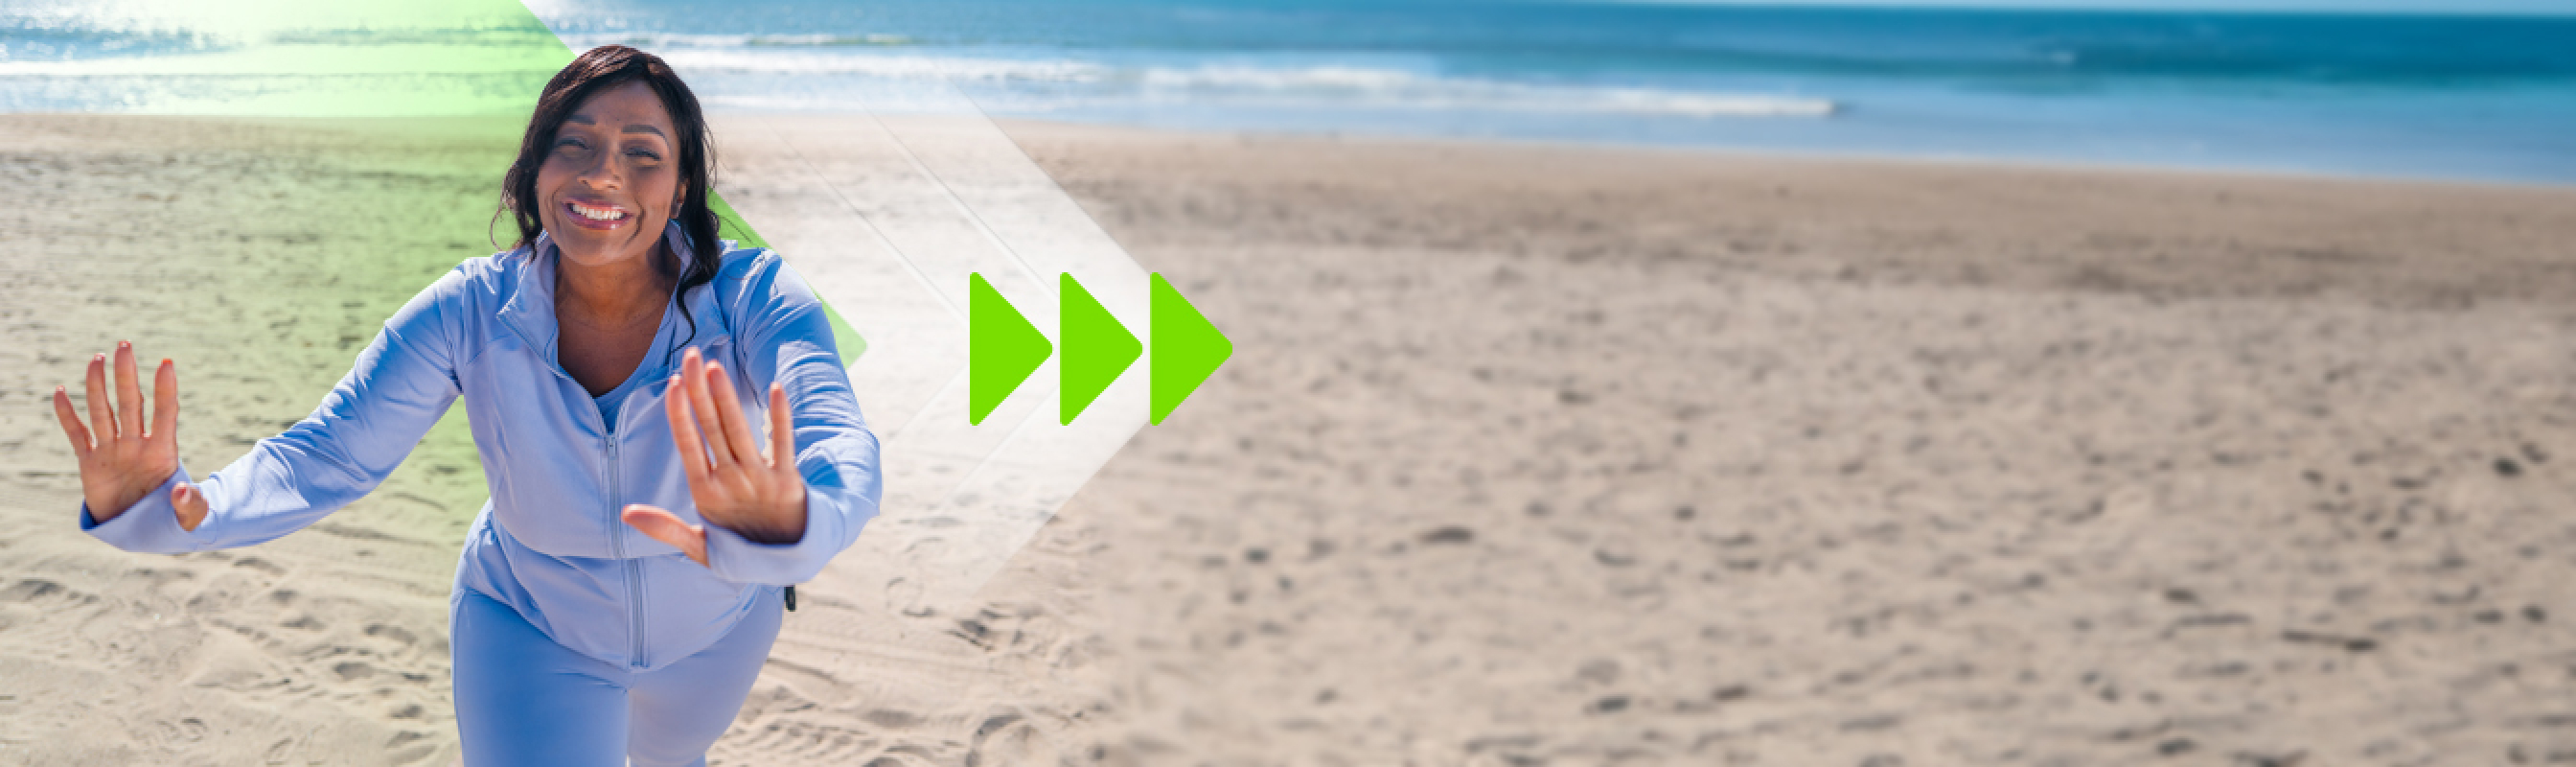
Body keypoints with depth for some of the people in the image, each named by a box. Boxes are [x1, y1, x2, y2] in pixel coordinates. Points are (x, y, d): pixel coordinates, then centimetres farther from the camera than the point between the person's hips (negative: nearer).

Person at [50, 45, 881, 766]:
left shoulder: (751, 297, -34)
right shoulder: (470, 314, -27)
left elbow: (840, 444, -52)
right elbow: (326, 455, -28)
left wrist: (785, 527, -78)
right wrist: (164, 507, -51)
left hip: (713, 626, 1)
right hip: (533, 627, -1)